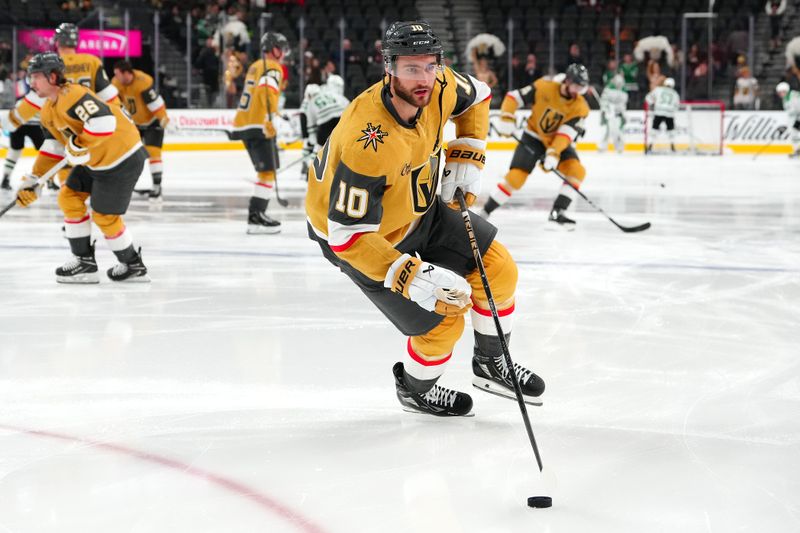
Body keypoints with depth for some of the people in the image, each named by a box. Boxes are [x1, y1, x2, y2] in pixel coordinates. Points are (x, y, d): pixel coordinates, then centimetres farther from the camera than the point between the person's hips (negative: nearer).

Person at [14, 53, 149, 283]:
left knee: (104, 216, -3)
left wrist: (78, 147, -27)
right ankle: (85, 262, 15)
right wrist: (33, 180, 10)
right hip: (94, 161, 10)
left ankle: (133, 265, 16)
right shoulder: (48, 111, 8)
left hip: (122, 159, -10)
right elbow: (53, 147, 15)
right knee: (69, 198, 9)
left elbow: (104, 121, -38)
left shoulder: (73, 96, -25)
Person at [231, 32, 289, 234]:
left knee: (265, 170, 18)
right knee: (268, 171, -11)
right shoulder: (273, 68, -7)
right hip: (258, 126, -9)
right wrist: (271, 119, -35)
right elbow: (267, 91, -26)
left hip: (243, 124, 9)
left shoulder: (255, 66, 21)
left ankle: (257, 213, 18)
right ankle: (256, 217, -19)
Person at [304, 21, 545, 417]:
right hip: (365, 235, -7)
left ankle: (491, 364, 34)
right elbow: (348, 235, -37)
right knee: (441, 322, -4)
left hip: (420, 207, 7)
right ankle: (414, 389, 30)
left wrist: (466, 160, -1)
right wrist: (415, 277, -41)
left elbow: (476, 97, 8)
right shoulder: (366, 144, -41)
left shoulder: (439, 88, -19)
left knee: (498, 270, 9)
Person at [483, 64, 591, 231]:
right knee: (515, 177, -15)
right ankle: (484, 212, -3)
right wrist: (507, 119, -28)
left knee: (577, 171, -20)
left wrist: (553, 153, -39)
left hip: (560, 142, 3)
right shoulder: (544, 87, -20)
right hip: (533, 137, -3)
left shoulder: (581, 108, -16)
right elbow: (514, 97, -14)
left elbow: (566, 133, -26)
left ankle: (557, 213, -13)